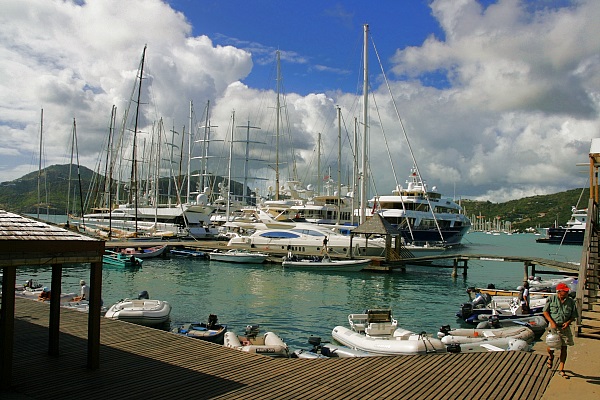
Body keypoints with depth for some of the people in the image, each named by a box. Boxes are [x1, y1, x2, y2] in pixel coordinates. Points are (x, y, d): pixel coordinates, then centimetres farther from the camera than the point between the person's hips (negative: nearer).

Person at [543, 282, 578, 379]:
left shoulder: (571, 302, 0)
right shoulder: (551, 299, -6)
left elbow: (573, 316, 7)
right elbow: (545, 312, -3)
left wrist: (568, 322, -12)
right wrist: (552, 322, -15)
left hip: (565, 327, 2)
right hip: (553, 326, -2)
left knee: (564, 348, 3)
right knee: (551, 346, -4)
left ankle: (561, 369, 14)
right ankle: (550, 357, 34)